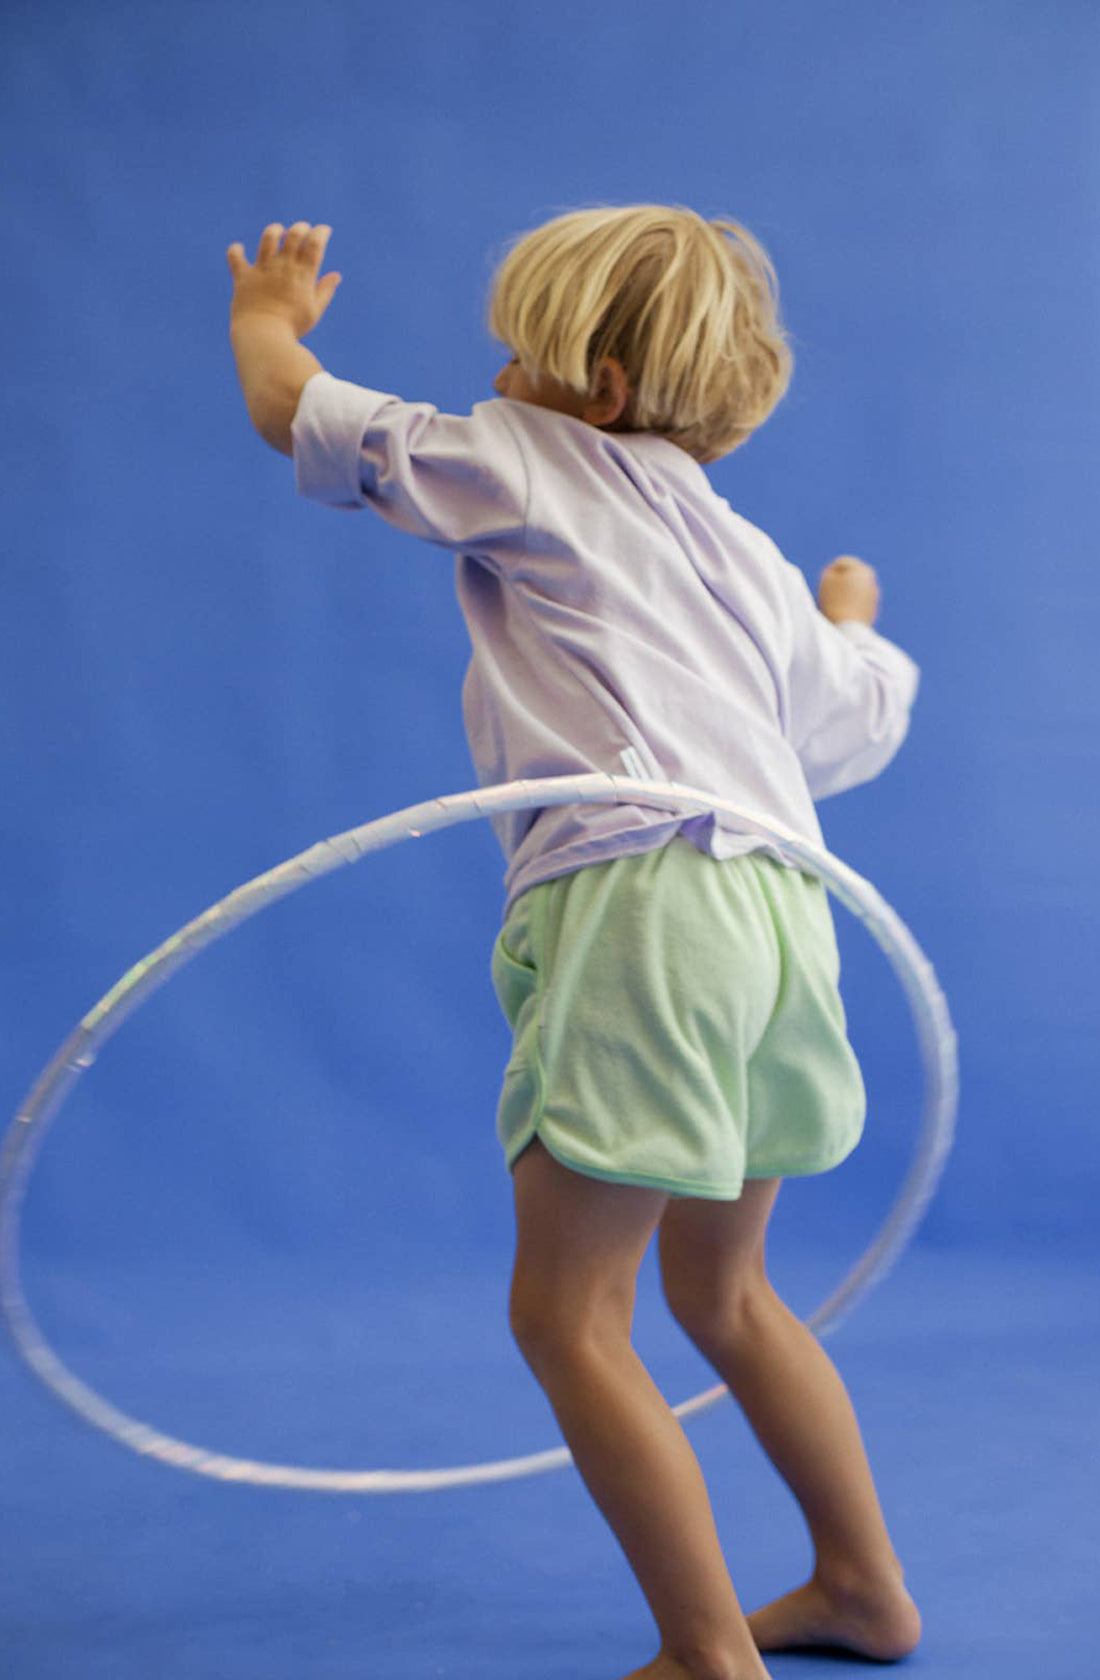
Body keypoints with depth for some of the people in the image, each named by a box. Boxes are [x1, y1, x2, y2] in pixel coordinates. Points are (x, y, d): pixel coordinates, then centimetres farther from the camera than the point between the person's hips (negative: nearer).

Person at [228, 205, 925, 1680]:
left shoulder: (525, 466, 7)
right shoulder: (750, 556, 24)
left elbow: (294, 410, 14)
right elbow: (861, 721, 36)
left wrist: (269, 314, 37)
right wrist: (850, 617, 58)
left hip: (639, 899, -8)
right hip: (777, 902, 9)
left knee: (566, 1312, 1)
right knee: (720, 1287, 23)